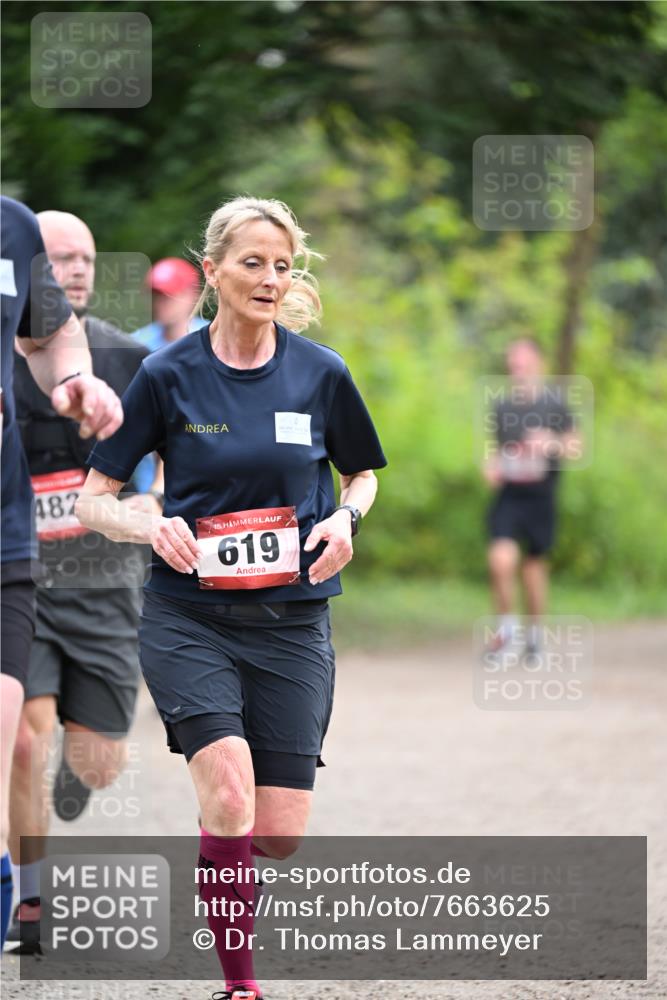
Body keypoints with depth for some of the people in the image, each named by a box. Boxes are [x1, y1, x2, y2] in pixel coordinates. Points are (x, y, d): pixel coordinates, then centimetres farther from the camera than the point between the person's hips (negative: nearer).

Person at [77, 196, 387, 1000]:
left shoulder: (320, 373, 0)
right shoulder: (168, 375, -4)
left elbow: (362, 474, 17)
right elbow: (93, 499, 1)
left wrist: (345, 518, -5)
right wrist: (153, 528, -19)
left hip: (292, 623, 2)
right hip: (188, 619, -2)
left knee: (280, 836, -3)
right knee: (230, 798, -23)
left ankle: (222, 857, 33)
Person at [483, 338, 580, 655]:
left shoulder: (554, 406, -2)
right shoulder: (503, 409, 7)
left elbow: (575, 446, 2)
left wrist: (552, 445, -17)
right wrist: (492, 466, 1)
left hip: (540, 498, -1)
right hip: (508, 496, 1)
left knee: (534, 565, 8)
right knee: (501, 561, -17)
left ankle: (534, 632, 27)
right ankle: (506, 624, 4)